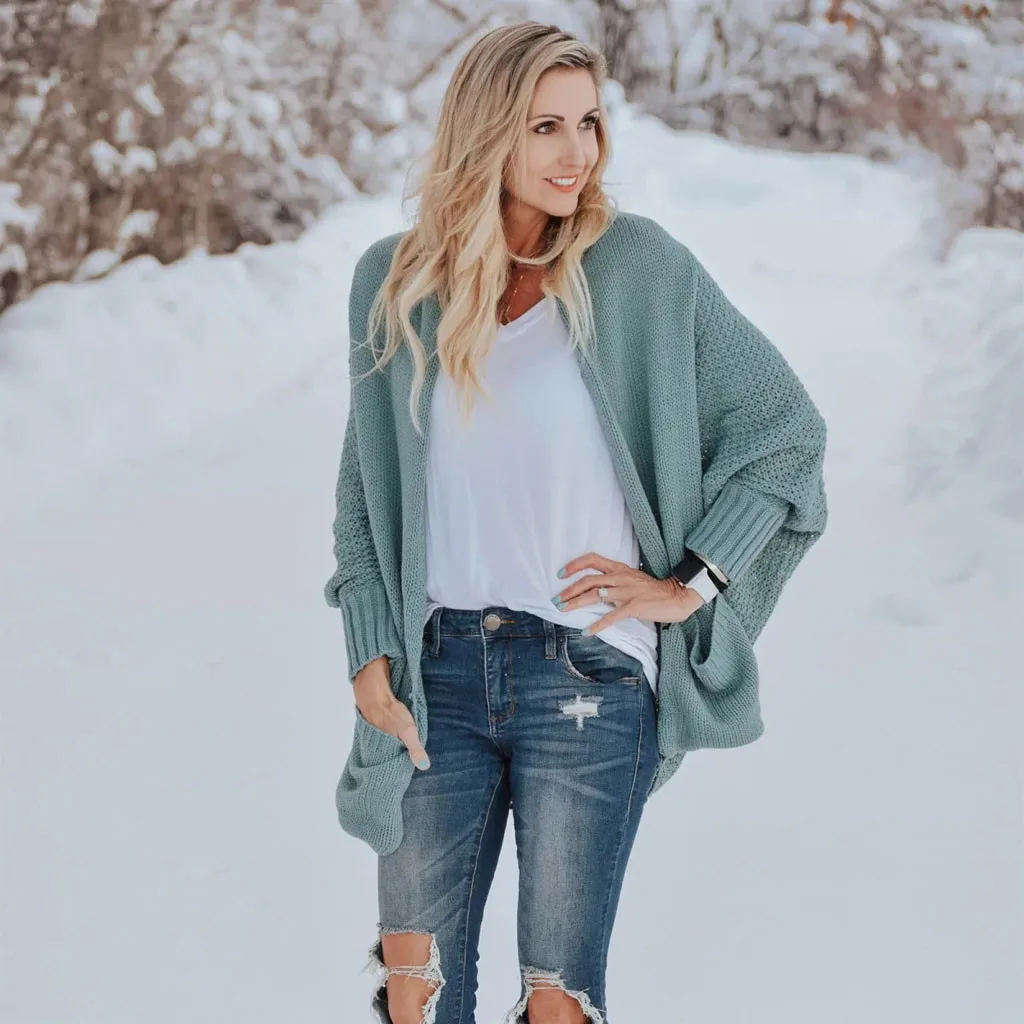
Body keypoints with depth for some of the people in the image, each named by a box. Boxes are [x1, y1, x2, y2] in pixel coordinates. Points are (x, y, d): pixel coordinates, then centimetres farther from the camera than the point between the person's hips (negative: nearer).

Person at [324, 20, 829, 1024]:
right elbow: (362, 487, 12)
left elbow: (784, 425, 2)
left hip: (589, 677, -2)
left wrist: (689, 584, -2)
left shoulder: (637, 267, -3)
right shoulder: (393, 283, 5)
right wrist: (369, 651, 3)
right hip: (438, 676, 3)